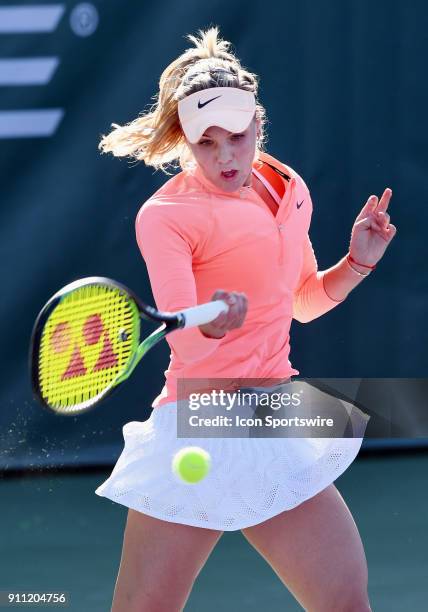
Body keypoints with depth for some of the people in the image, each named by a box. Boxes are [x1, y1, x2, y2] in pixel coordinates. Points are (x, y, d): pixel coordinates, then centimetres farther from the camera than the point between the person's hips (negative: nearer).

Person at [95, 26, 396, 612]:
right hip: (199, 437, -5)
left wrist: (358, 262, 9)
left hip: (280, 431, 6)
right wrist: (213, 324, -42)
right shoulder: (166, 215, -10)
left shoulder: (289, 190, 9)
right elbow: (184, 344, -22)